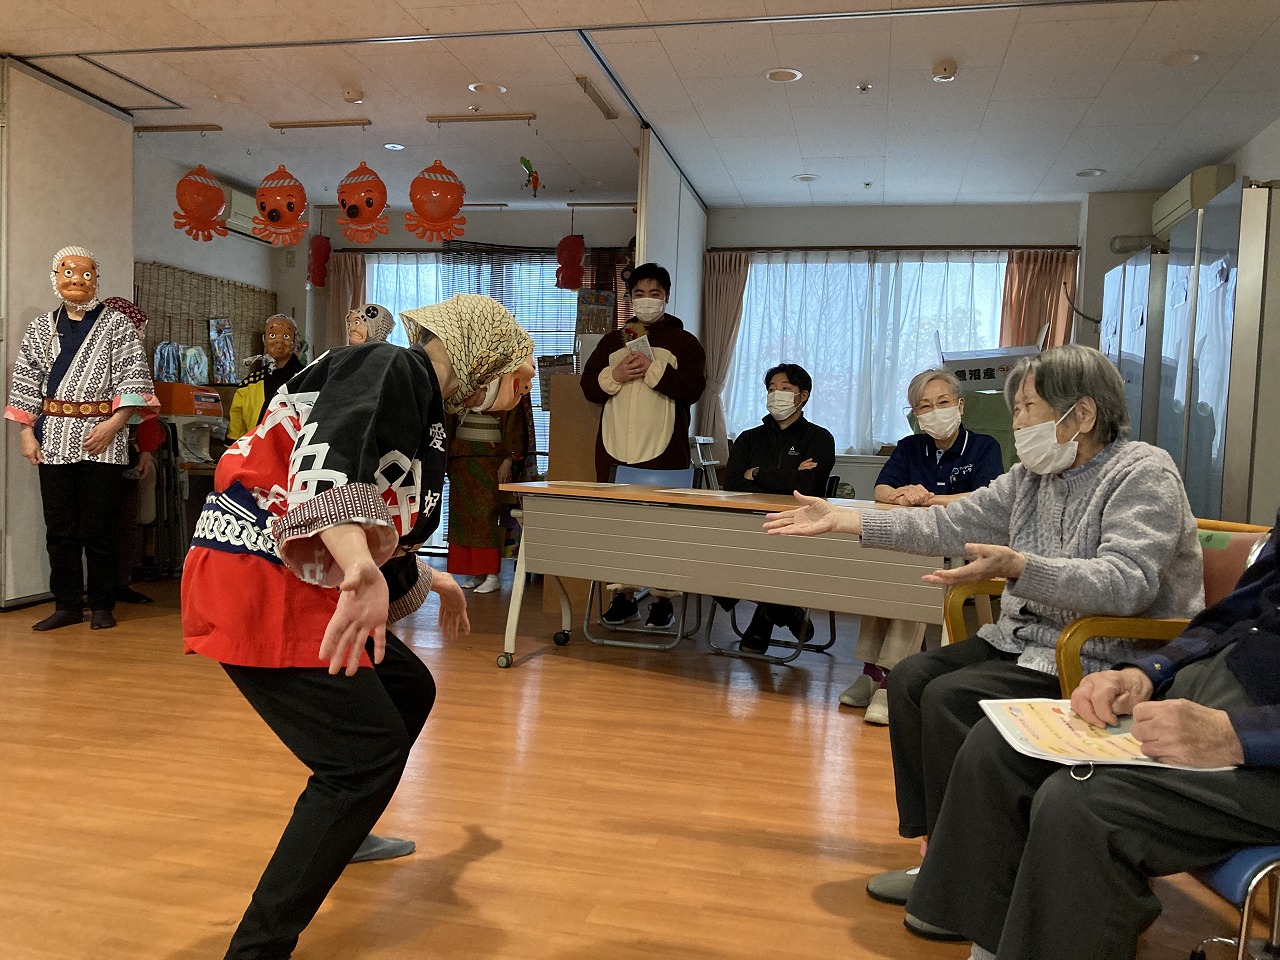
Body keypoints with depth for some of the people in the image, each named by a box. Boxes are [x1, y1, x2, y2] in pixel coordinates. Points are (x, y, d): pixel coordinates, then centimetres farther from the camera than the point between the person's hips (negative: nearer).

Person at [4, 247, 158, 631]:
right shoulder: (41, 328, 13)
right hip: (53, 440, 4)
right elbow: (25, 383, 13)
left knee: (100, 527, -1)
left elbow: (133, 379, -3)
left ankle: (102, 606, 10)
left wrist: (113, 423, -14)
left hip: (102, 439, -3)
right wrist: (27, 433, 4)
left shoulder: (116, 324, 4)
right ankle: (67, 604, 14)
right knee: (59, 527, 5)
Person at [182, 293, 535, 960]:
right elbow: (326, 458, -33)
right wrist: (363, 570, -48)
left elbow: (381, 533, 29)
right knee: (370, 751, -12)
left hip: (301, 587, 10)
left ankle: (341, 831, 44)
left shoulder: (422, 416, 17)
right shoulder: (394, 367, -12)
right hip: (255, 585, -10)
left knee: (409, 691, 20)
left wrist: (430, 583, 46)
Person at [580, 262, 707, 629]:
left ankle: (663, 601, 9)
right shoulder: (612, 341, 17)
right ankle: (624, 597, 15)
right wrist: (615, 375, -7)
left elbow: (693, 389, -8)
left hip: (663, 452, -3)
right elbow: (588, 387, 11)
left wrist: (652, 368, -14)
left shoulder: (684, 342, 6)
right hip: (615, 450, 4)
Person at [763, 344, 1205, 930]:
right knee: (911, 678, -3)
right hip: (1028, 642, 9)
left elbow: (1124, 583, -29)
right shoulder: (1032, 477, 10)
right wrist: (842, 520, 4)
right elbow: (951, 524, 8)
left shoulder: (1143, 475, -14)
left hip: (1107, 662, -9)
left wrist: (1017, 567, -44)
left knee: (951, 697, -22)